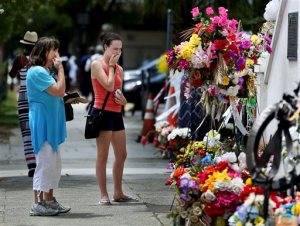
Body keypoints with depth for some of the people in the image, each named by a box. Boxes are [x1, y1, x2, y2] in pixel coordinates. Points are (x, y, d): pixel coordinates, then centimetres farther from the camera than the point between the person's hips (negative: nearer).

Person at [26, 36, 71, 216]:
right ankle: (38, 204, -4)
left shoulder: (45, 71, 17)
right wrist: (61, 69, -13)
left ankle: (49, 200, 19)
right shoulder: (37, 72, -15)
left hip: (52, 124, 10)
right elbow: (59, 91, -20)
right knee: (44, 164, -8)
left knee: (55, 164, 12)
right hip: (42, 125, -10)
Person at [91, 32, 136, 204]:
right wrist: (111, 66, -8)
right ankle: (104, 195, -1)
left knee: (122, 155, 10)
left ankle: (118, 193, 19)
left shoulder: (119, 69, 16)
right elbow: (109, 86, -19)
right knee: (103, 156, -5)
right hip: (102, 112, -8)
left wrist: (123, 100, 2)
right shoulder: (97, 65, -6)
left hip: (116, 113, 8)